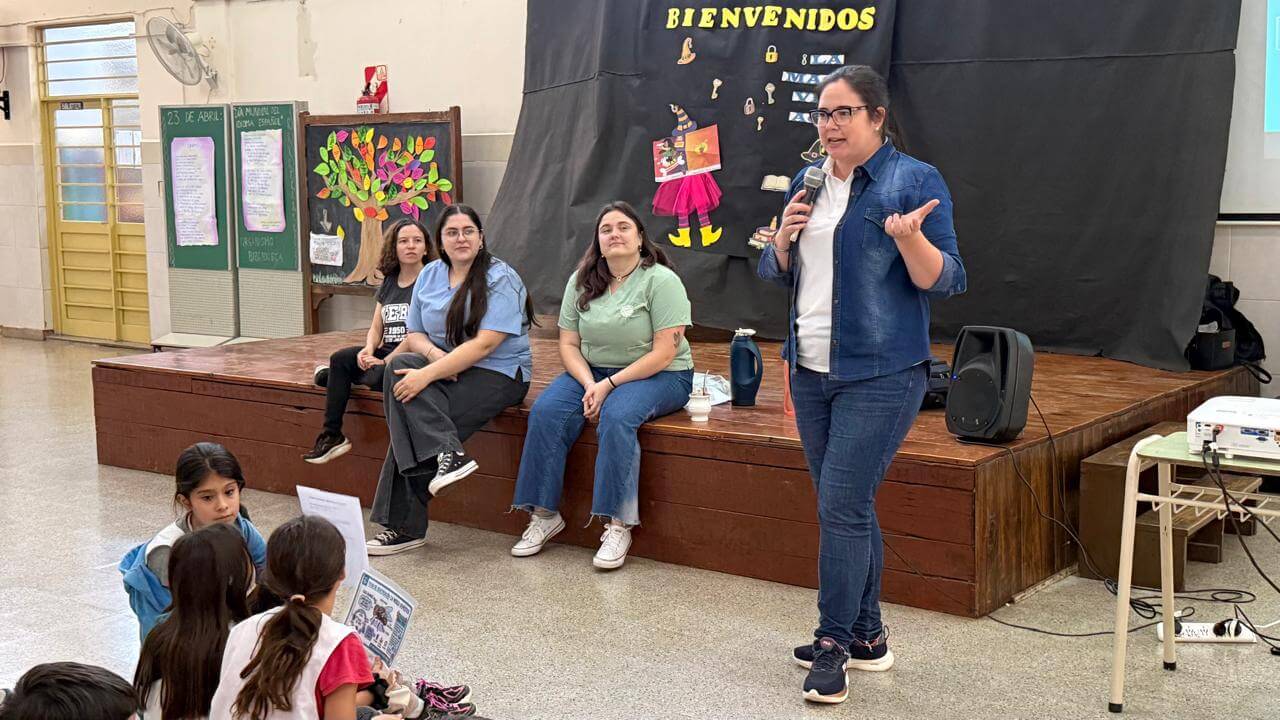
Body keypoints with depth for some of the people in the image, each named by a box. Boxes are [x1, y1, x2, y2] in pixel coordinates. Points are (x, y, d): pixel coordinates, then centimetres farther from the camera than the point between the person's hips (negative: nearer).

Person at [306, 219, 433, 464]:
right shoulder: (389, 282, 17)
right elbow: (376, 328, 16)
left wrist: (386, 361, -18)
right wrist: (368, 351, -7)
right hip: (387, 352, 7)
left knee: (379, 377, -35)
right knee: (340, 358, -17)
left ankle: (332, 374, 0)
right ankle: (331, 436, -13)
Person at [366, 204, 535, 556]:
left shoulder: (499, 278, -9)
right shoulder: (430, 275, 12)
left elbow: (485, 344, -19)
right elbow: (413, 335, 12)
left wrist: (428, 374, -26)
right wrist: (433, 353, -13)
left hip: (498, 373, -6)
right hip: (444, 367, 7)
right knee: (401, 365, -24)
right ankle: (448, 454, -29)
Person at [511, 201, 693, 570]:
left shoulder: (662, 281, -12)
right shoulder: (581, 281, 5)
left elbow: (663, 353, -17)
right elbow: (569, 344, 4)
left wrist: (609, 384, -20)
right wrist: (589, 384, -15)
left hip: (657, 375, -5)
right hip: (591, 371, 5)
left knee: (617, 416, -35)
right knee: (546, 412, -21)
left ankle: (619, 525, -29)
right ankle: (544, 513, -13)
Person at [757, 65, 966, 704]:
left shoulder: (915, 181, -7)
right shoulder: (808, 183, 12)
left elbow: (945, 281, -10)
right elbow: (775, 273, 17)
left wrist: (910, 238, -29)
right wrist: (784, 238, -4)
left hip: (879, 376, -7)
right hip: (810, 371, 7)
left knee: (841, 507, -9)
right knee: (848, 507, 13)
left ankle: (834, 641, 5)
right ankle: (867, 637, 24)